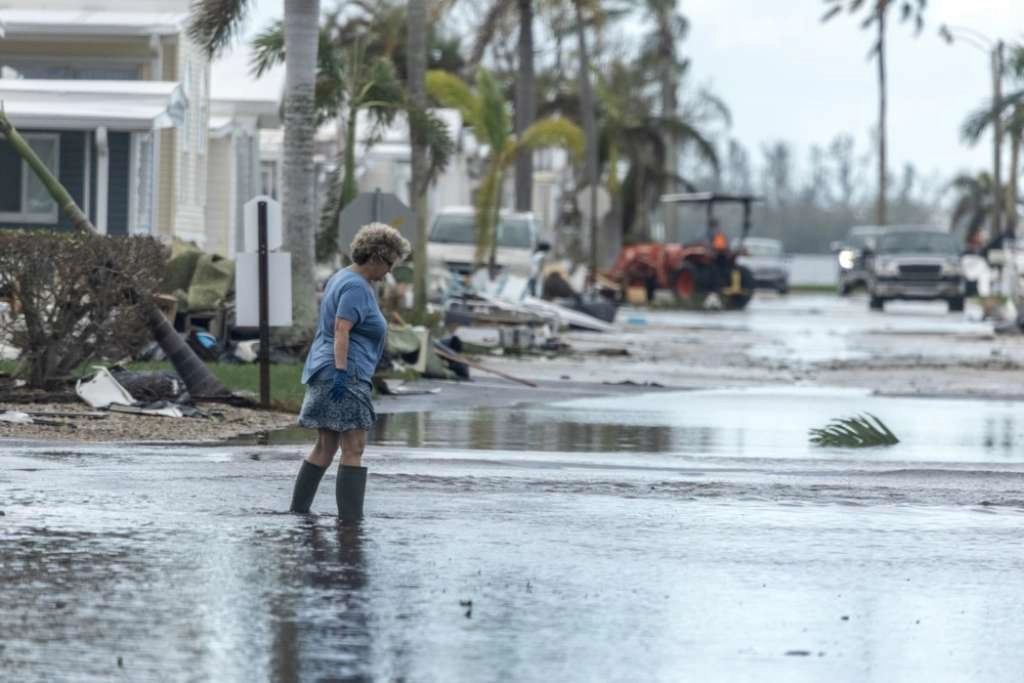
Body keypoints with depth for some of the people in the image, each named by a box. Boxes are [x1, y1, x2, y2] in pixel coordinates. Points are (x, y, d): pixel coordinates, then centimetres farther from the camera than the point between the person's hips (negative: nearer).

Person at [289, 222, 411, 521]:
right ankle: (351, 519, -15)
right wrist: (341, 372, -28)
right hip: (345, 376, -10)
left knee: (325, 448, 12)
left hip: (323, 373, 10)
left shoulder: (340, 279, 18)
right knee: (353, 450, -11)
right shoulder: (357, 288, -12)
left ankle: (298, 512, 13)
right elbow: (341, 331, -22)